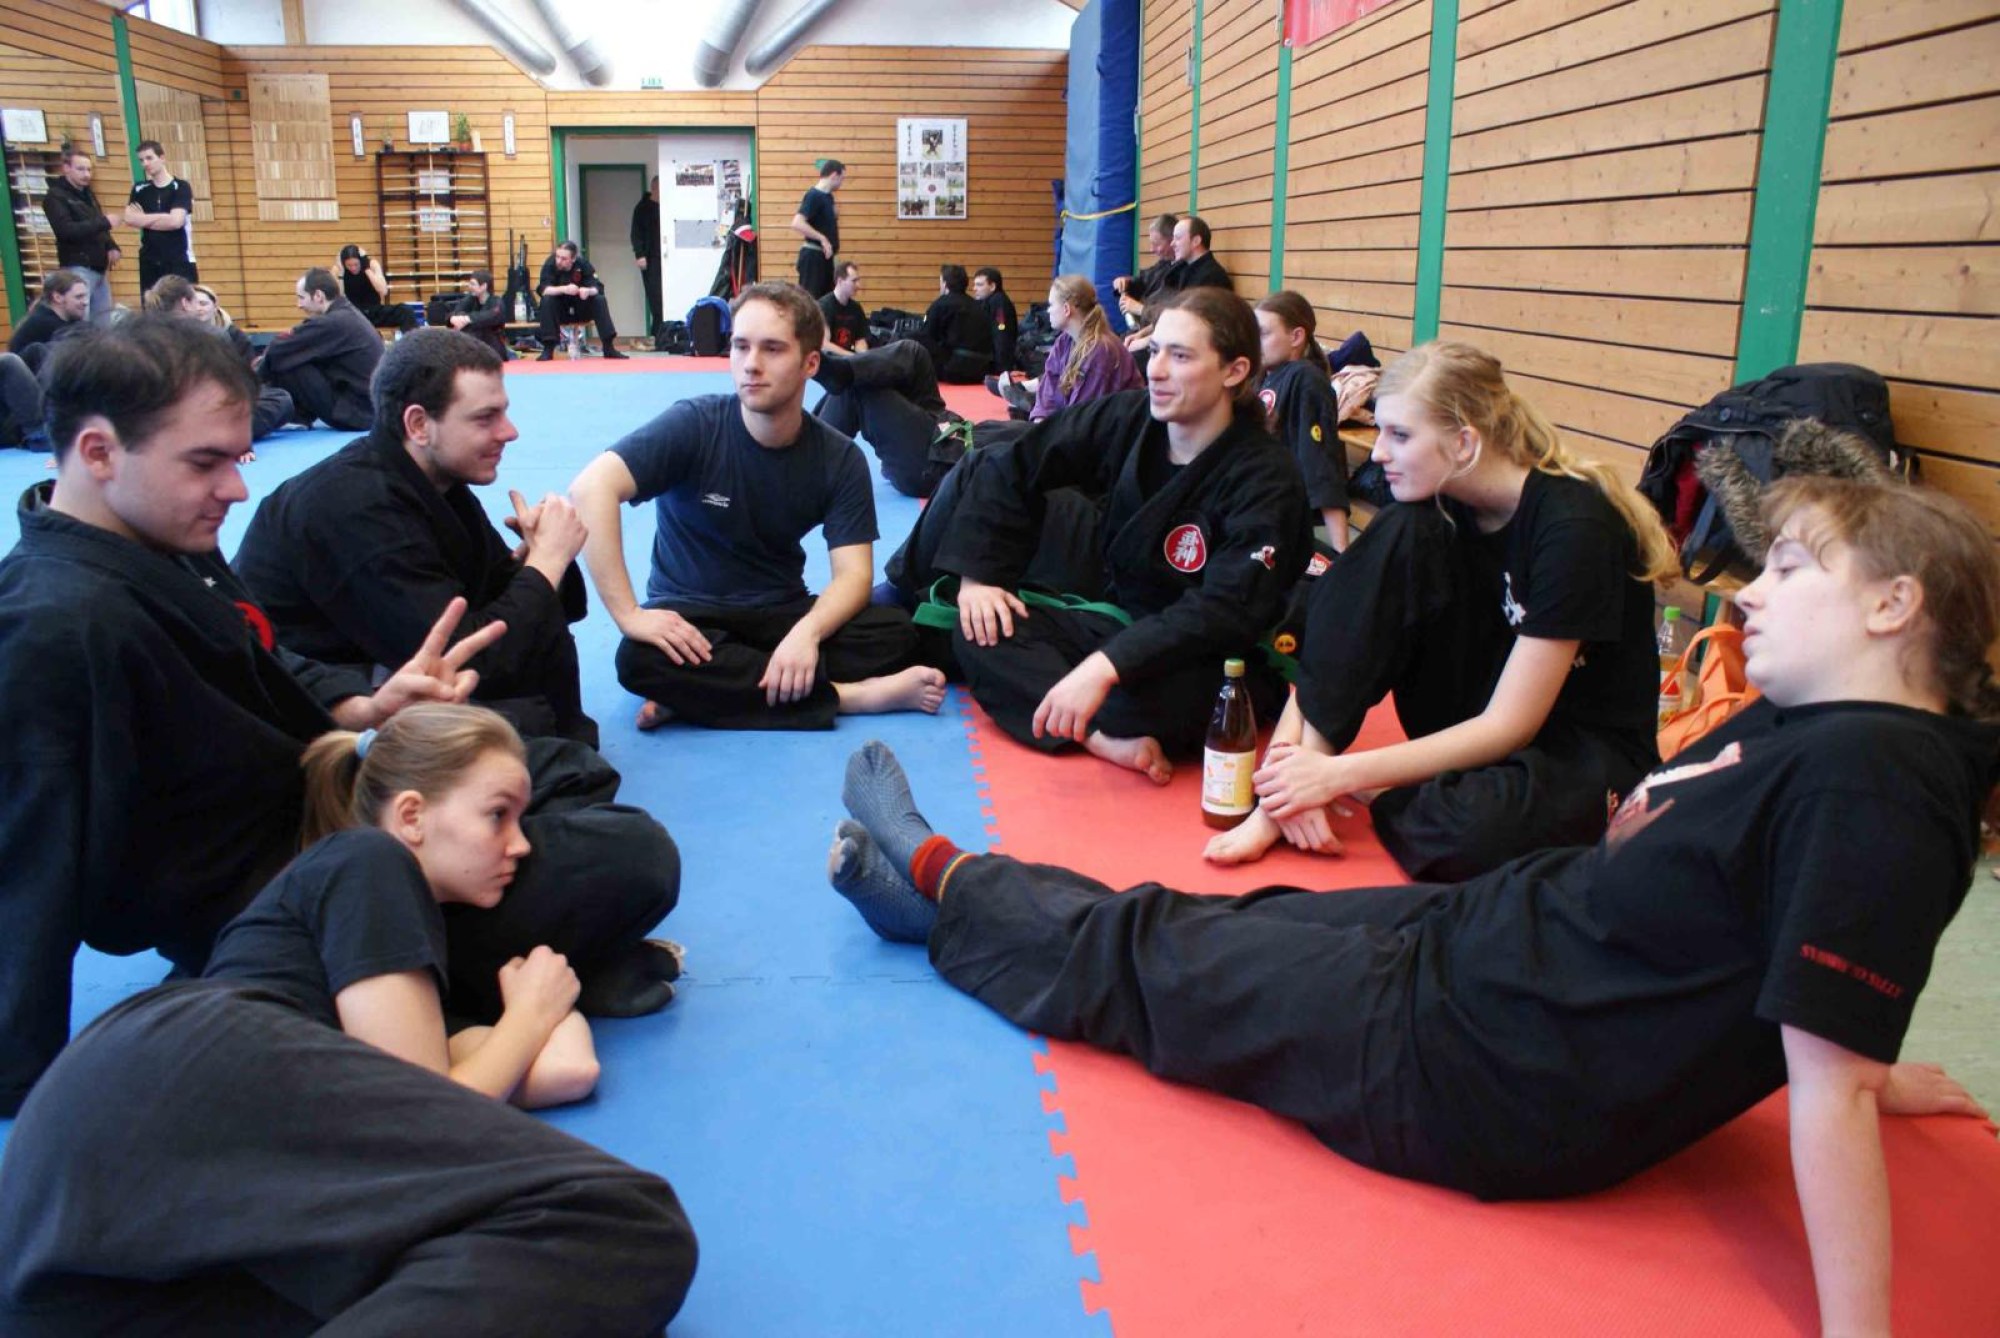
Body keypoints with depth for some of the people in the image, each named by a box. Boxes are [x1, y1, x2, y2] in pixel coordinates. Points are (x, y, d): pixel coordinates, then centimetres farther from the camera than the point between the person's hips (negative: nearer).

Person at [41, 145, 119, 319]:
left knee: (104, 320, 10)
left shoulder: (88, 194, 18)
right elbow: (66, 230, -22)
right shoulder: (55, 196, -7)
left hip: (99, 267, 8)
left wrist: (112, 247, 6)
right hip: (78, 268, -8)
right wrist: (104, 222, -21)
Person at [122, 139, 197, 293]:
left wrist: (143, 219, -1)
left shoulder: (181, 187, -2)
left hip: (179, 261, -4)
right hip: (149, 263, 4)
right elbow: (129, 219, -4)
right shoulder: (139, 190, 10)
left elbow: (176, 221, -14)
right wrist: (163, 217, -9)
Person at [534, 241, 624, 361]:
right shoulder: (550, 264, -19)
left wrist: (588, 291, -43)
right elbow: (543, 289, -28)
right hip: (559, 312, -1)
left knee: (600, 300, -23)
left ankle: (608, 347, -20)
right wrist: (564, 289, -44)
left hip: (581, 310, 1)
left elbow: (598, 288, -19)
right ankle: (548, 348, -24)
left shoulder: (583, 264, -15)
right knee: (547, 300, -30)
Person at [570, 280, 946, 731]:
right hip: (691, 617, -2)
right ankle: (852, 695, -29)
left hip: (782, 614, 3)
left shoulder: (839, 458, -7)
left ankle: (702, 694, -24)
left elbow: (853, 573, -12)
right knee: (642, 659, -37)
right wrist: (629, 614, -34)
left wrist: (807, 632, -34)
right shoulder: (694, 426, -15)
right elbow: (591, 489, -27)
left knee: (896, 633, -23)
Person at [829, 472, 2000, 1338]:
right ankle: (948, 893, 34)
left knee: (1142, 958, 7)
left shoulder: (1862, 784, -24)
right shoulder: (1800, 724, 2)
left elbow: (1831, 1079, -26)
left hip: (1466, 1072, -7)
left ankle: (936, 875, 30)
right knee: (1211, 925, 16)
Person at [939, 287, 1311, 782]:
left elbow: (1226, 611, -32)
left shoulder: (1266, 480, -20)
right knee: (980, 632, -14)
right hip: (1117, 619, 7)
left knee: (1153, 692, -40)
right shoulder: (1126, 419, -4)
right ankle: (1104, 736, -31)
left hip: (1209, 660, -6)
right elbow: (1014, 470, 6)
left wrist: (1106, 666, -44)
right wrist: (978, 575, -4)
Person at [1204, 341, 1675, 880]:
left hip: (1588, 754, -5)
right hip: (1479, 722, 5)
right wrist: (1286, 750, -26)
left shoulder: (1574, 527, -24)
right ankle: (1291, 788, -22)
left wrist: (1341, 775, -29)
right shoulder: (1440, 508, -6)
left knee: (1473, 828, -42)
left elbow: (1509, 725, -24)